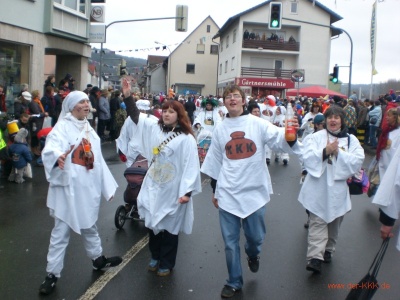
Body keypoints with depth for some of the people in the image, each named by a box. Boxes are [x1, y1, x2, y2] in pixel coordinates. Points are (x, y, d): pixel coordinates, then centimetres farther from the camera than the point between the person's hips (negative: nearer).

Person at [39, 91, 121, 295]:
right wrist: (58, 156, -54)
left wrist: (108, 186, 16)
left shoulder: (89, 129, 12)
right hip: (68, 188, -6)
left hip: (89, 187, 7)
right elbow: (50, 148, -30)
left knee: (89, 226, 23)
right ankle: (52, 274, 11)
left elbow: (97, 160, 15)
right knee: (61, 231, 0)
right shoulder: (62, 127, -10)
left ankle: (98, 259, 40)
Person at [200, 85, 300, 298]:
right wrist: (214, 190, 15)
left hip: (255, 191, -2)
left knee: (256, 236, 11)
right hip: (228, 193, 2)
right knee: (230, 241, 7)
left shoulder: (258, 124, -4)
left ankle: (252, 254, 47)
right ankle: (234, 282, 26)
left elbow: (280, 141, -16)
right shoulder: (220, 129, 6)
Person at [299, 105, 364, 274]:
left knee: (335, 221, 14)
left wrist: (338, 152, -16)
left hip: (338, 188, 2)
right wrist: (325, 151, -20)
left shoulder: (351, 140, 4)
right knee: (318, 222, -7)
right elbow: (307, 158, -10)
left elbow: (357, 161, -8)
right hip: (318, 188, -2)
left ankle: (328, 250, 34)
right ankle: (315, 257, -11)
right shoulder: (315, 137, 2)